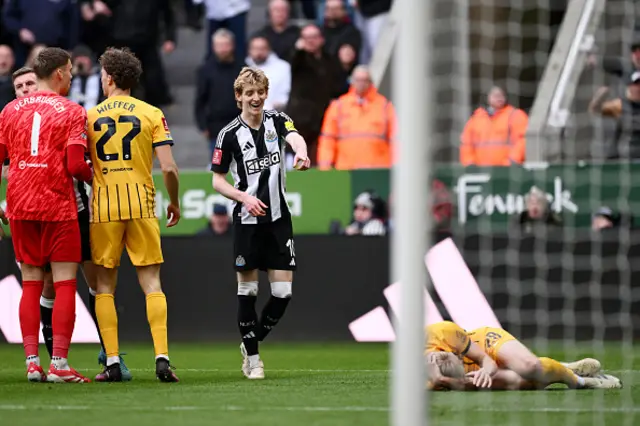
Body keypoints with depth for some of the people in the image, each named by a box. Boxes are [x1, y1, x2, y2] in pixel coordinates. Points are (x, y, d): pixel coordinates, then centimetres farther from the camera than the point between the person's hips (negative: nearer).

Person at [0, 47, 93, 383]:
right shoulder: (71, 112, -4)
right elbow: (76, 166, -12)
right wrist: (95, 179, 8)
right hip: (59, 207, -4)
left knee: (30, 285, 9)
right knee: (64, 284, -1)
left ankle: (32, 363, 4)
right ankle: (59, 364, -7)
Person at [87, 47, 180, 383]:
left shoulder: (89, 116, 3)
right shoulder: (151, 114, 1)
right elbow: (168, 168, -5)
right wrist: (174, 203, 11)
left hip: (103, 207, 0)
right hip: (142, 204, 0)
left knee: (105, 285, 6)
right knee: (151, 283, 2)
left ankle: (112, 362, 1)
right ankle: (162, 357, -9)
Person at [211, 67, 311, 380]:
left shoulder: (277, 121, 3)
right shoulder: (229, 135, -3)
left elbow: (295, 137, -20)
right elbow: (217, 180, 0)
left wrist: (301, 152, -44)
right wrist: (244, 197, -17)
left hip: (278, 219, 2)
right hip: (247, 221, -2)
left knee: (283, 292, -1)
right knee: (248, 289, 0)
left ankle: (252, 342, 21)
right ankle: (252, 356, 13)